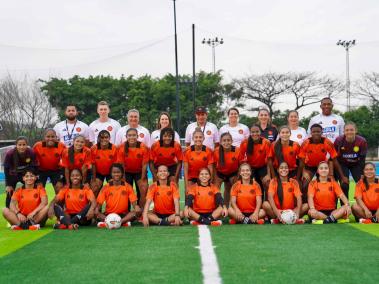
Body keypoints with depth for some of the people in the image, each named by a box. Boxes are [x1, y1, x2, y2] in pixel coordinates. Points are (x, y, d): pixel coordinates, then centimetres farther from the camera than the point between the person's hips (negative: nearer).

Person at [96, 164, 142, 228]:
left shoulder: (128, 186, 3)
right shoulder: (106, 187, 2)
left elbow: (133, 202, 0)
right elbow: (99, 203, 2)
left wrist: (136, 206, -23)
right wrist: (97, 209, -21)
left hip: (123, 215, 0)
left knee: (138, 211, -27)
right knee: (95, 213, -28)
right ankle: (124, 222, -41)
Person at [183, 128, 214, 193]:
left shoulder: (208, 151, -11)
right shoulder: (187, 151, -12)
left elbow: (210, 169, -8)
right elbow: (185, 169, -9)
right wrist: (187, 186, -12)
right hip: (191, 178, 0)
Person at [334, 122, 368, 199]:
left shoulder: (362, 141, -23)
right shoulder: (338, 140, -24)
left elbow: (362, 159, -15)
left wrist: (362, 174, -15)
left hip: (356, 165, 1)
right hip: (342, 164, -1)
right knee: (344, 185, -12)